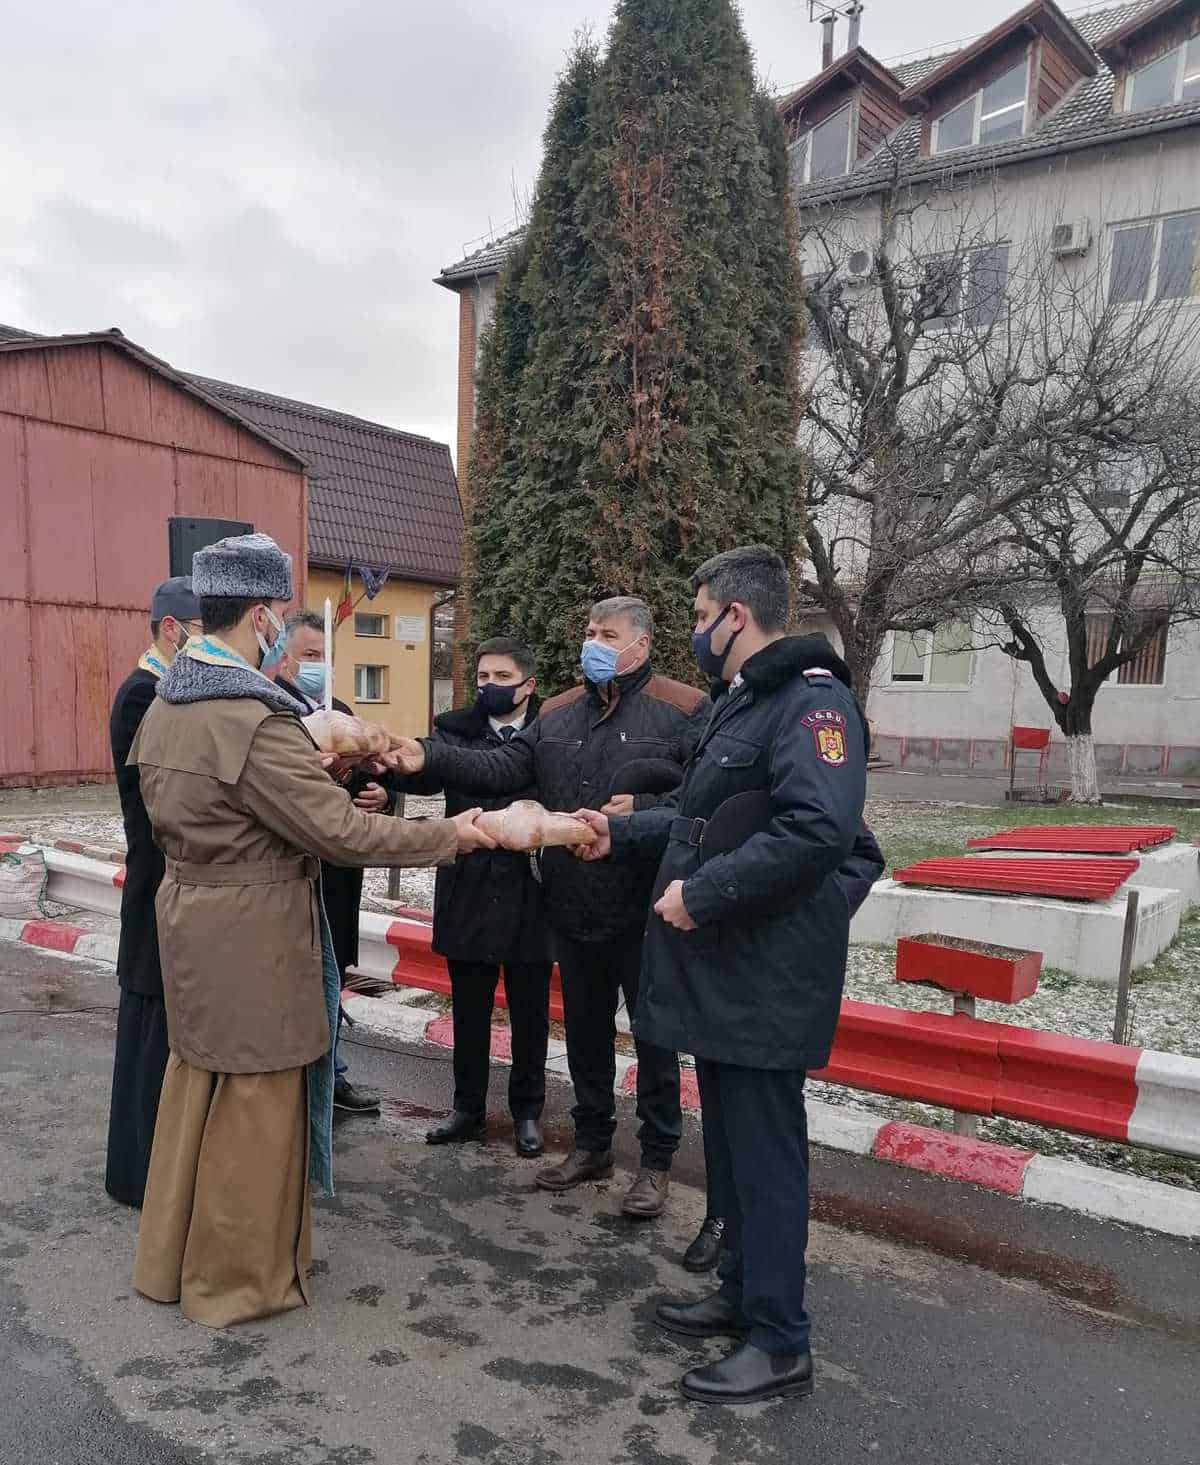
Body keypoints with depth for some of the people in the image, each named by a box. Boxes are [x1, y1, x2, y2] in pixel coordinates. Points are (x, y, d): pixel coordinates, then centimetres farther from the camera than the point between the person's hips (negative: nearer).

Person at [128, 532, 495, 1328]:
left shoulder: (164, 706, 4)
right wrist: (450, 835, -15)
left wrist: (306, 776, 15)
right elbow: (340, 831, -24)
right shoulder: (255, 717, -25)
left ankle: (174, 1256, 39)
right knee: (254, 1103, 7)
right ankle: (239, 1276, 25)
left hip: (190, 918, 9)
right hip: (252, 935, -9)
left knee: (199, 1084, 22)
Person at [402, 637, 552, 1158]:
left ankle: (526, 1111, 30)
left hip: (528, 894, -2)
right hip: (468, 892, 2)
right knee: (469, 1011, 15)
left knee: (529, 1013, 12)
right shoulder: (455, 729, 1)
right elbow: (428, 774, -16)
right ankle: (469, 1108, 32)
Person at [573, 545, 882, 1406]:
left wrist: (702, 891, -23)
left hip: (767, 977, -10)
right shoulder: (743, 702, 17)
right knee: (731, 1142, 19)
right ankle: (744, 1295, 35)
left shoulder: (811, 701, -16)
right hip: (724, 968, 10)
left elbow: (819, 829, -29)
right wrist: (622, 834, 15)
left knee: (765, 1154, 1)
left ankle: (780, 1345, 15)